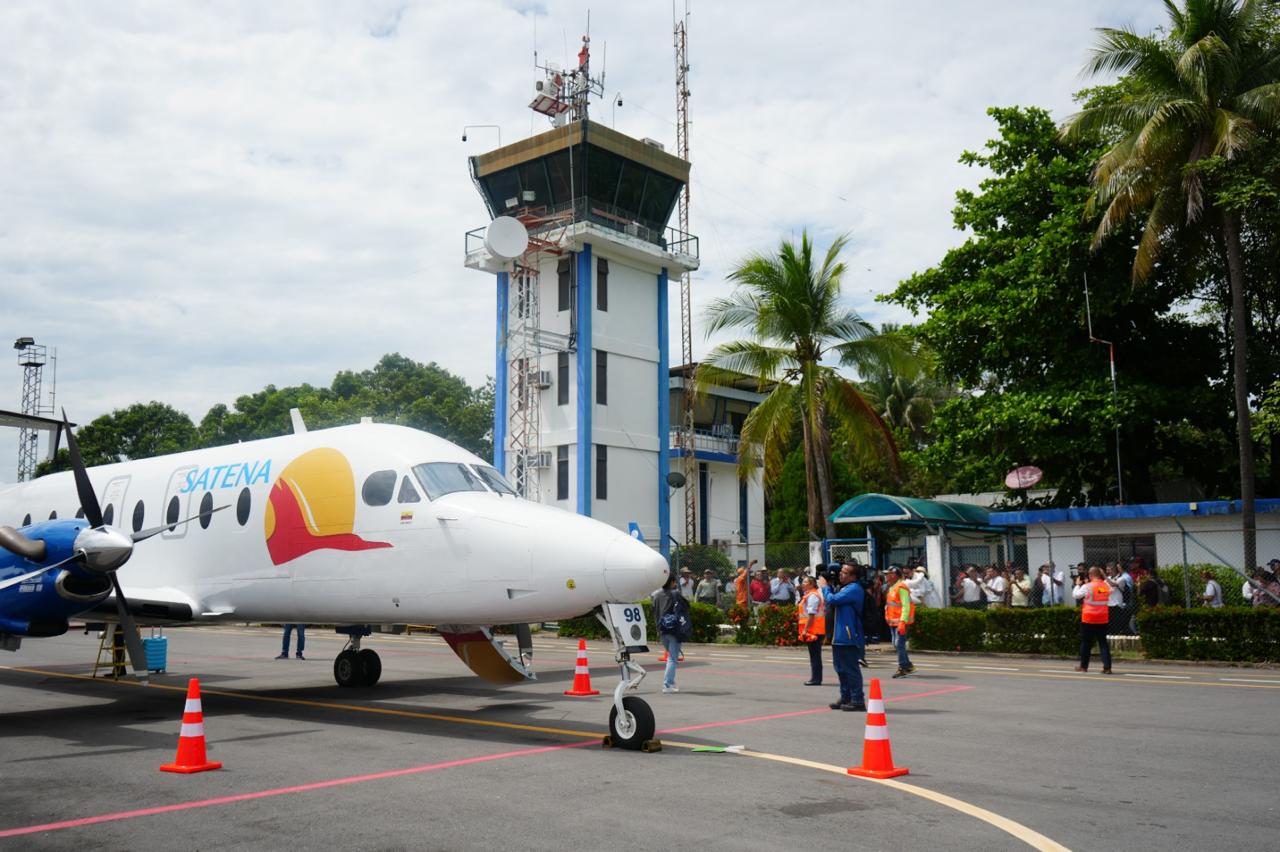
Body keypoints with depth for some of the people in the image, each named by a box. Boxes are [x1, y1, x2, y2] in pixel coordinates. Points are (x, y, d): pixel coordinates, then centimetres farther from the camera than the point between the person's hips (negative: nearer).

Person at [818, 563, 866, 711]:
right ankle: (845, 698, 25)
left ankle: (857, 700, 0)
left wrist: (824, 587, -5)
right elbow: (830, 604, 23)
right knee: (841, 668, 16)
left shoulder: (854, 589, -16)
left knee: (851, 669, -5)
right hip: (840, 636, 11)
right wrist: (828, 587, 11)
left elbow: (832, 600, -22)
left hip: (849, 637, -11)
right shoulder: (846, 588, 17)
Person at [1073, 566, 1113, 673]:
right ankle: (1107, 667, -1)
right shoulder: (1106, 586, -1)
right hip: (1103, 618, 3)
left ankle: (1083, 666, 19)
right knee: (1103, 642, 6)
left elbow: (1075, 595, -6)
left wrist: (1078, 584, 9)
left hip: (1089, 618, -3)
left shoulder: (1087, 587, -14)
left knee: (1086, 642, 9)